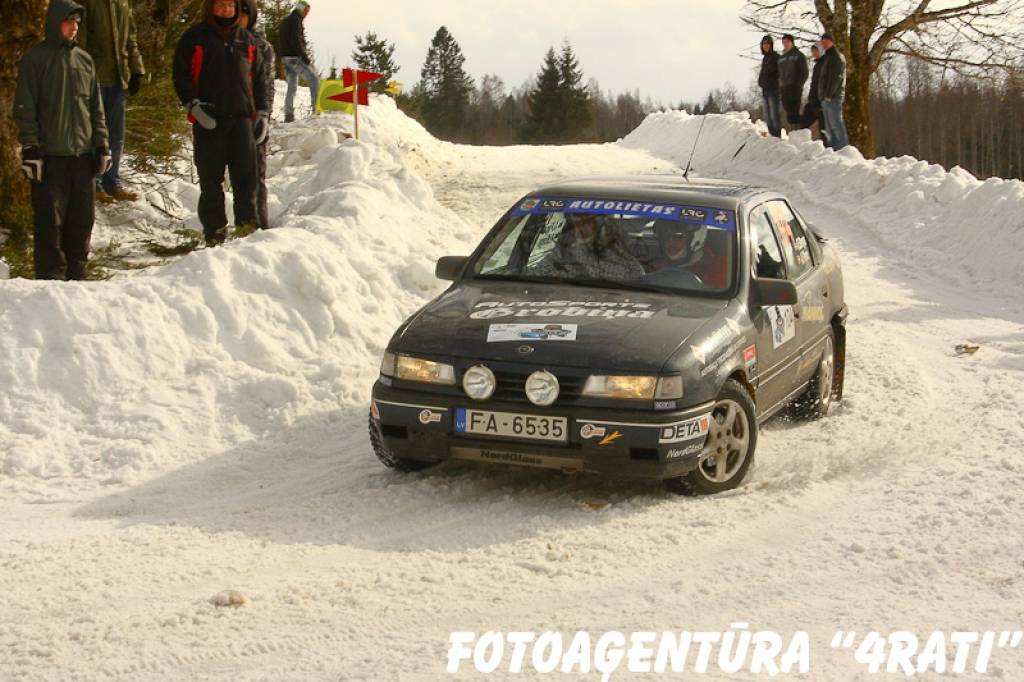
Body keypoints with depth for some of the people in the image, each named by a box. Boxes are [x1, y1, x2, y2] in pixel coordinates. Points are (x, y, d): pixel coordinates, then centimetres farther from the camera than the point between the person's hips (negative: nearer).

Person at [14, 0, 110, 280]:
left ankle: (75, 274, 16)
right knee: (50, 220, -3)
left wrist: (102, 145, 11)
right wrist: (30, 149, -12)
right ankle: (51, 278, 2)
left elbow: (96, 108, 17)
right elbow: (24, 109, -5)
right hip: (50, 156, -5)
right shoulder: (35, 60, -3)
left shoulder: (84, 60, 12)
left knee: (82, 218, 7)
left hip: (82, 154, 5)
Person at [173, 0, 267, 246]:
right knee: (211, 179, 0)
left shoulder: (246, 39, 14)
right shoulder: (195, 37, 2)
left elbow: (257, 78, 20)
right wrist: (193, 105, -15)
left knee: (246, 176, 1)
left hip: (242, 117, 3)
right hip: (208, 120, -3)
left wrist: (262, 112, 13)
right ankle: (214, 231, 5)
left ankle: (247, 224, 9)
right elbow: (181, 77, -1)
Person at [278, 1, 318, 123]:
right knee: (314, 80, -5)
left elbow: (282, 42, 23)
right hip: (295, 57, -9)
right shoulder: (295, 20, -9)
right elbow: (296, 41, -19)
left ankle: (288, 114, 5)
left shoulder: (285, 21, 22)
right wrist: (305, 57, -18)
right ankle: (317, 107, -11)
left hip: (285, 57, 9)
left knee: (292, 86, 10)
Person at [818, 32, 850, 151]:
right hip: (826, 98, 10)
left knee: (836, 125, -13)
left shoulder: (837, 57, -7)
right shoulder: (826, 57, 23)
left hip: (833, 98, -10)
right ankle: (833, 149, 10)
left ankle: (843, 149, -15)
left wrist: (829, 94, -19)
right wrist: (823, 95, 16)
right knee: (830, 127, 9)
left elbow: (836, 77, -16)